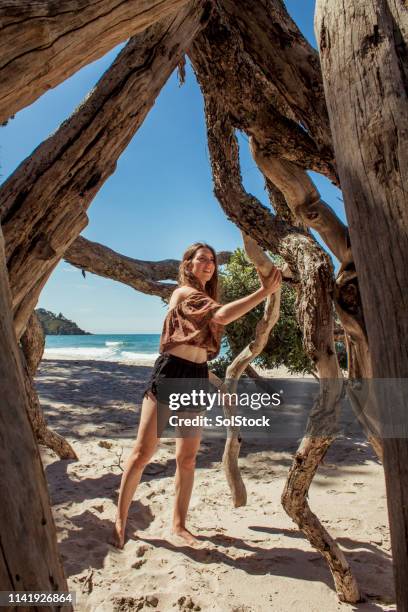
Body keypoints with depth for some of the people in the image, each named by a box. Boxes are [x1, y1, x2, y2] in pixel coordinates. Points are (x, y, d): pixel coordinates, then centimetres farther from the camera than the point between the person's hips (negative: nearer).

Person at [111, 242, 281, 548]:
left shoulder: (205, 298, 19)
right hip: (169, 376, -8)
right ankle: (120, 519, 15)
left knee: (187, 458, 10)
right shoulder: (184, 293, -7)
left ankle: (179, 524, 24)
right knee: (143, 452, -2)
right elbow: (223, 316, -26)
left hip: (196, 379, 8)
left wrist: (215, 380, 21)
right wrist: (265, 291, -25)